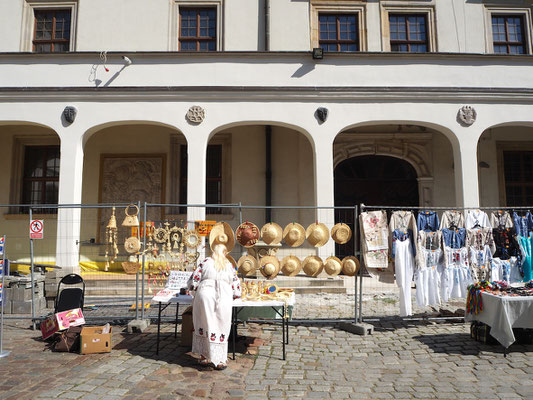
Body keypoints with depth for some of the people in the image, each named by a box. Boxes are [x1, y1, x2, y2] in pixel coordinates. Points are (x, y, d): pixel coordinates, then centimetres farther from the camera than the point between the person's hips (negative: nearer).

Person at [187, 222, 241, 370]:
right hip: (224, 298, 0)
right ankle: (220, 360, 12)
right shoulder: (230, 266, 14)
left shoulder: (205, 263, 10)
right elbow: (236, 291, 14)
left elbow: (192, 283, 7)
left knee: (204, 325, 15)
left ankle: (204, 357, 19)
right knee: (221, 328, 9)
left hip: (204, 296, 0)